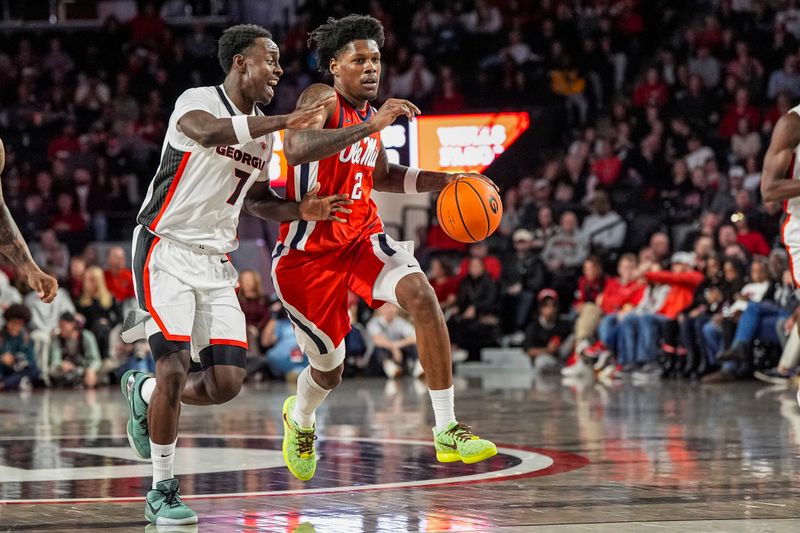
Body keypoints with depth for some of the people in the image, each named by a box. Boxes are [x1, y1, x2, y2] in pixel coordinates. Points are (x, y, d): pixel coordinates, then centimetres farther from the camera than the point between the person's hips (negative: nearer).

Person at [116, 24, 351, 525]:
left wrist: (301, 211, 5)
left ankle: (144, 393, 26)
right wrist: (284, 121, -44)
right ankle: (163, 491, -1)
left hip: (217, 262, 7)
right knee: (175, 367, -15)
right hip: (168, 251, -7)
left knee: (227, 382, -4)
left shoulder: (263, 129, 11)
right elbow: (209, 132, -37)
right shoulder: (198, 101, -11)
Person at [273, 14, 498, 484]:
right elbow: (295, 149, -36)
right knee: (329, 370, 8)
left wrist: (443, 181, 12)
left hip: (363, 236, 5)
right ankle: (300, 420, 48)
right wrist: (371, 127, -40)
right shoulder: (322, 99, -14)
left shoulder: (370, 115, 8)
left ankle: (448, 432, -23)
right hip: (308, 253, -5)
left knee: (420, 293, -25)